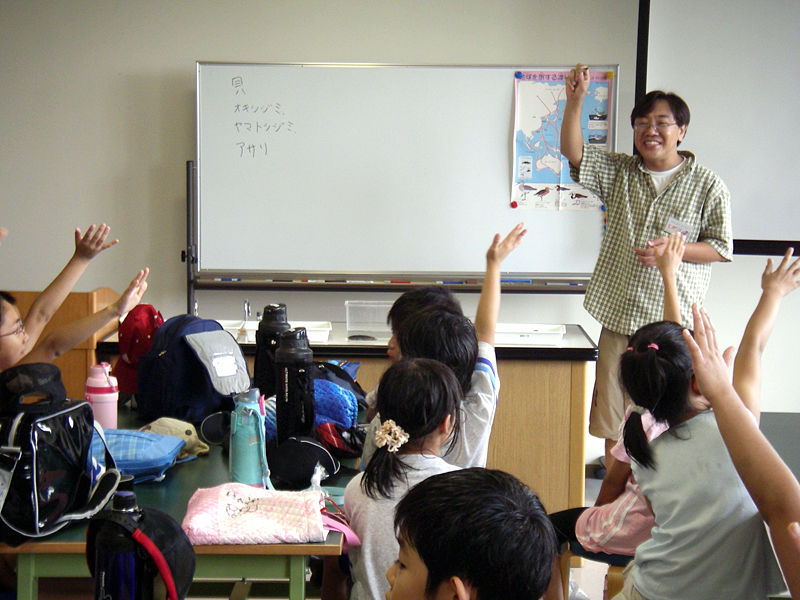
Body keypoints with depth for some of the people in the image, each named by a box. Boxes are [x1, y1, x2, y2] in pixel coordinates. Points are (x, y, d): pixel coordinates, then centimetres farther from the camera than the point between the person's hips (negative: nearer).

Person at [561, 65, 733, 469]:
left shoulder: (707, 185, 1)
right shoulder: (619, 173, 10)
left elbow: (721, 247, 1)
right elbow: (573, 151, -1)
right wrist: (575, 101, -15)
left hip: (674, 321, -3)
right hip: (618, 315, 3)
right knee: (613, 421, 8)